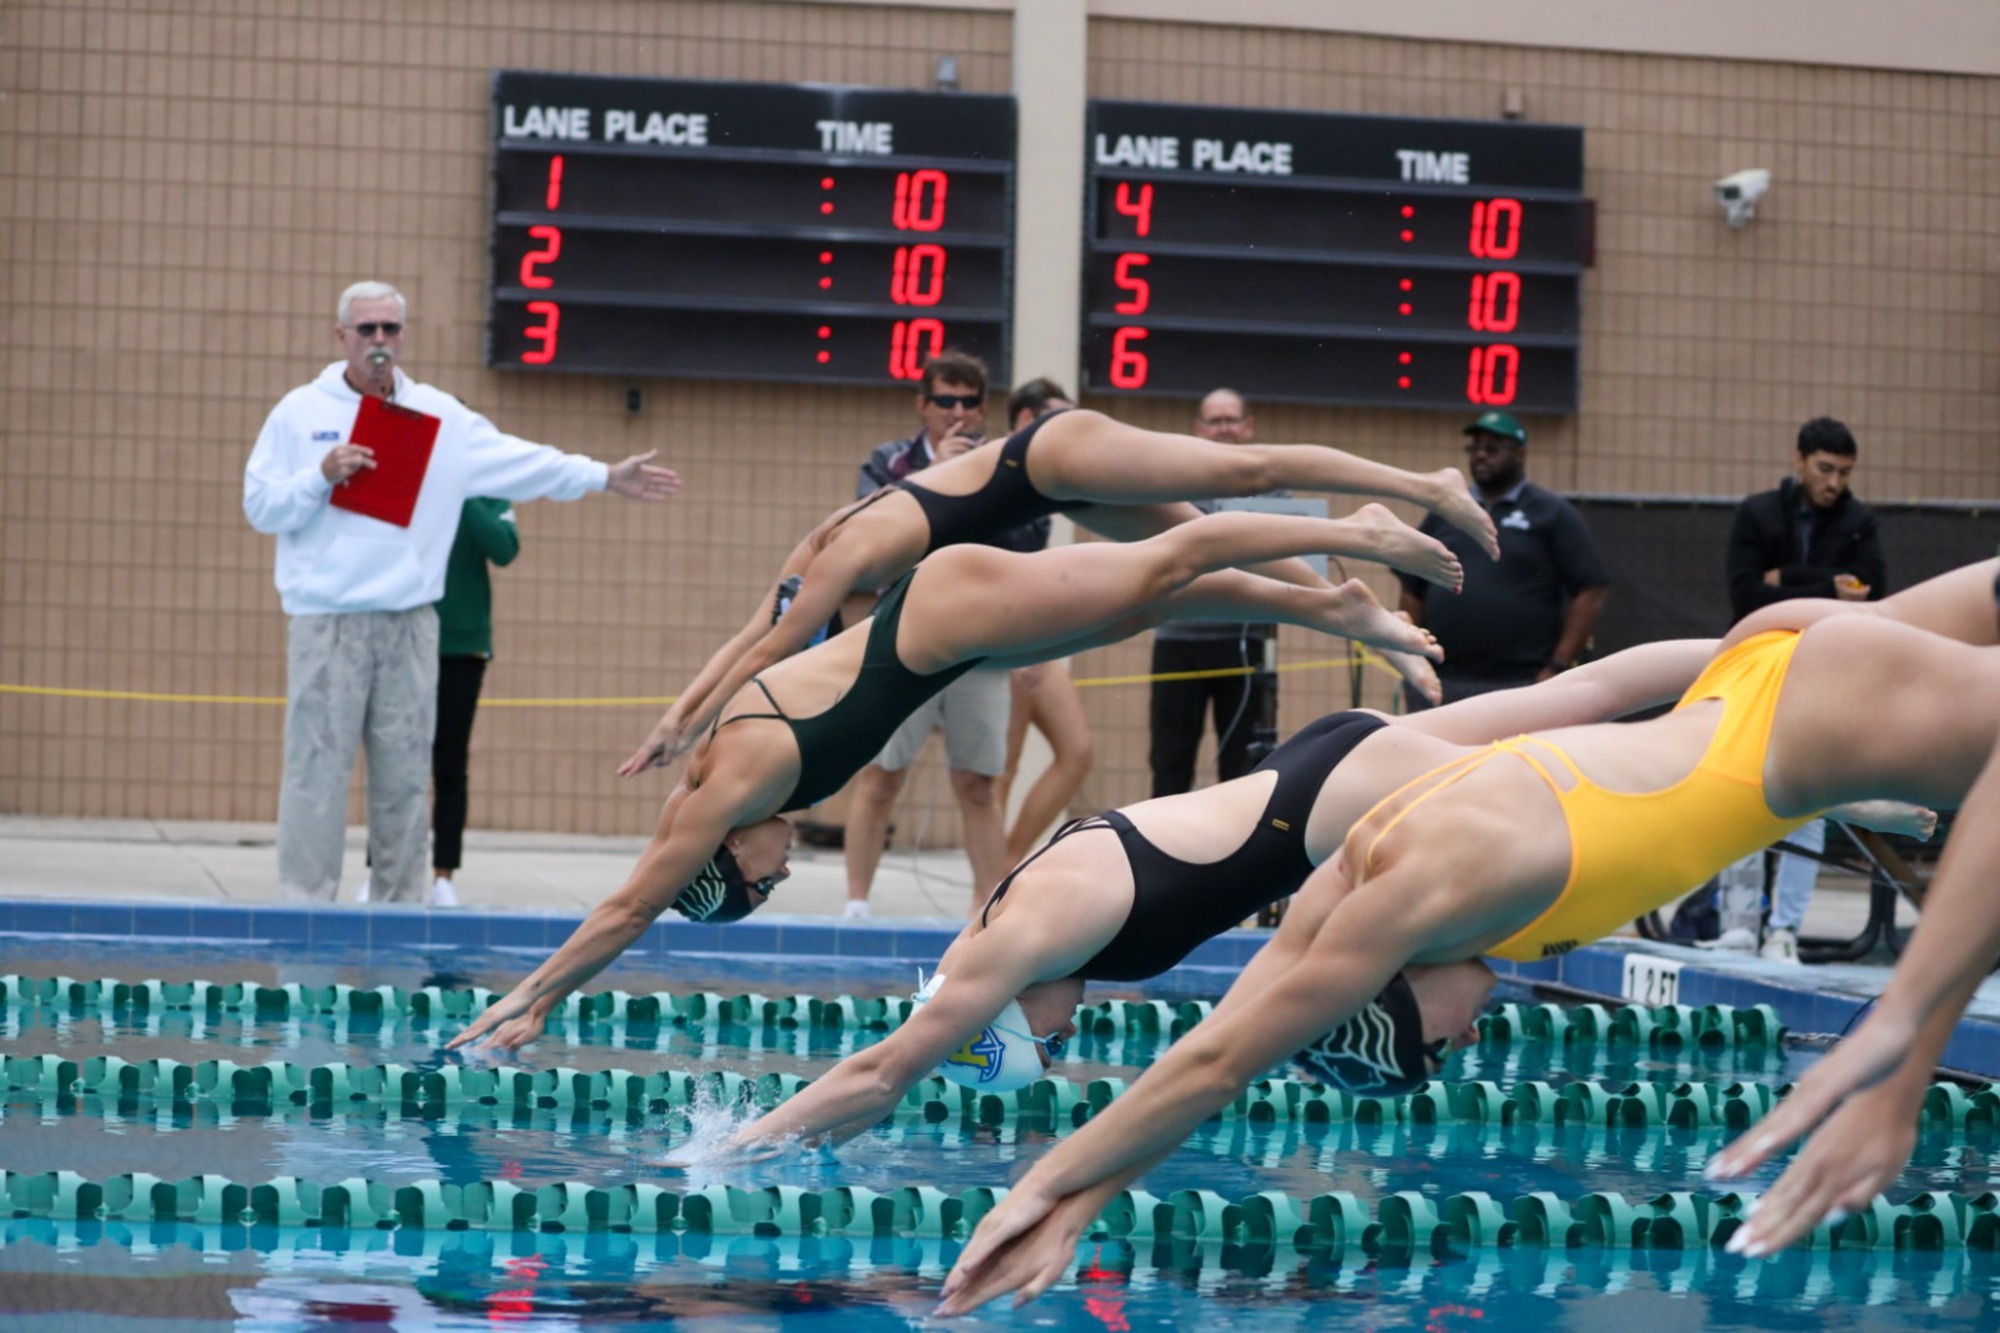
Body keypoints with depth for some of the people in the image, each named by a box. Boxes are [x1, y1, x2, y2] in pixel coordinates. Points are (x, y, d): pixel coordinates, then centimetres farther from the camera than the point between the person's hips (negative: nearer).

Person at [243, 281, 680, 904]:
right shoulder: (300, 413, 4)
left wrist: (606, 477, 2)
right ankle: (304, 903, -1)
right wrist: (323, 474, -12)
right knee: (317, 769, -5)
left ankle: (398, 904, 13)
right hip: (328, 623, -3)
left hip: (410, 624, 3)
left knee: (405, 774, 6)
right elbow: (260, 506, 2)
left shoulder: (439, 415, 10)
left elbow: (519, 463, 8)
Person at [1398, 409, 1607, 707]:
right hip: (1440, 686, 5)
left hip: (1520, 685, -5)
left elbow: (1589, 593, -2)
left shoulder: (1552, 514, 3)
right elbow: (1412, 591, 18)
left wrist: (1558, 667, -9)